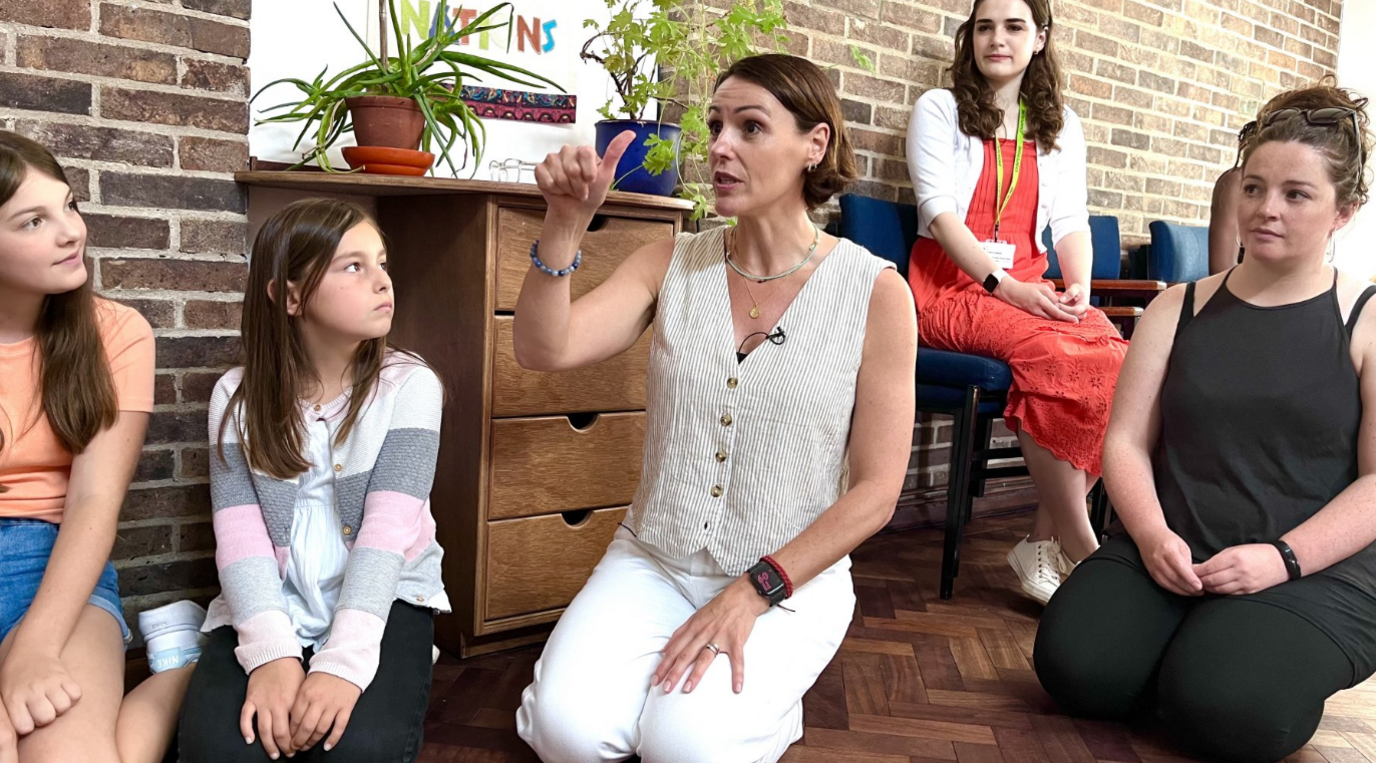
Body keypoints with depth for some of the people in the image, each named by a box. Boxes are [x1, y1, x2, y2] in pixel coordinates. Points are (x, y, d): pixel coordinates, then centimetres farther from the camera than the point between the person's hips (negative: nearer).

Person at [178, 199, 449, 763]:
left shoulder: (409, 385, -6)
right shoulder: (238, 397, 1)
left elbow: (387, 529, -15)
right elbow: (240, 535, -8)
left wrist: (343, 658, -27)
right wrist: (271, 651, -24)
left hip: (384, 597, -1)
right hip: (270, 604, 1)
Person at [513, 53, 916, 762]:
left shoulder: (874, 291, -9)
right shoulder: (674, 263, 1)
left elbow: (876, 490, -8)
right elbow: (544, 350, -11)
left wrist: (753, 593, -15)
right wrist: (565, 224, -25)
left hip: (791, 578, -2)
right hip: (653, 563, 3)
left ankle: (764, 698, 9)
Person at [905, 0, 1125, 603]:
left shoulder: (1060, 126, 20)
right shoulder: (939, 110, 6)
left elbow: (1071, 220, 11)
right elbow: (941, 212, -7)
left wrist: (1080, 288, -11)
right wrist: (1005, 284, -20)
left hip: (1029, 288, 4)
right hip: (951, 286, -4)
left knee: (1114, 354, -28)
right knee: (1055, 353, -33)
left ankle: (1045, 541, -20)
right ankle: (1078, 546, -21)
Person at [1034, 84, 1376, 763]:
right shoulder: (1180, 307, 9)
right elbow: (1127, 440, 3)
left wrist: (1281, 557, -19)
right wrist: (1153, 536, -14)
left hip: (1316, 572, -2)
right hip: (1172, 555, 3)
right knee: (1075, 666, -20)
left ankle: (1293, 662, 8)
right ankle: (1188, 641, 10)